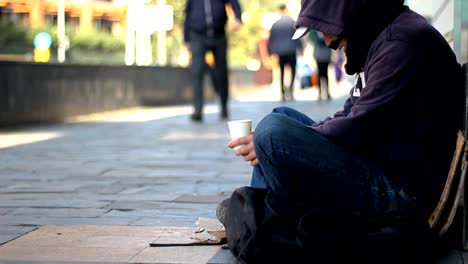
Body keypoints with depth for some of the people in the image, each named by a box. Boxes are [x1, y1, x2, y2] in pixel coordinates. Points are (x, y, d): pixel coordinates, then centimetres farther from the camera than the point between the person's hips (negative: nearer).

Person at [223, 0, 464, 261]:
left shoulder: (404, 39, -16)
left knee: (274, 131, -24)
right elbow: (350, 116, 16)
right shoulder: (381, 38, 16)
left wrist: (276, 144, -11)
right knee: (282, 115, 18)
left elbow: (357, 129, -20)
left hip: (399, 190, -11)